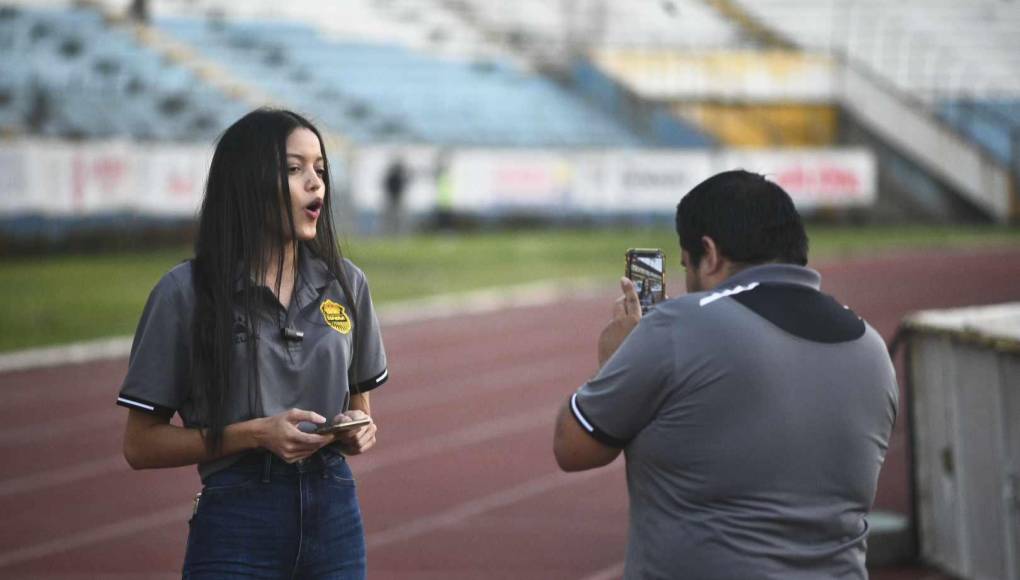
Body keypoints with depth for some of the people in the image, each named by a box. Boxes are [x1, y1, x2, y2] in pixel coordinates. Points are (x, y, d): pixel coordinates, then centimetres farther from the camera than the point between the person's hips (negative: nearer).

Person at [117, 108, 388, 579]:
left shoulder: (344, 284, 7)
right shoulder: (185, 293, -5)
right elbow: (141, 445, -5)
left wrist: (359, 433, -5)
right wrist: (255, 434, -17)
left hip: (334, 518, 4)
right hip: (237, 519, -4)